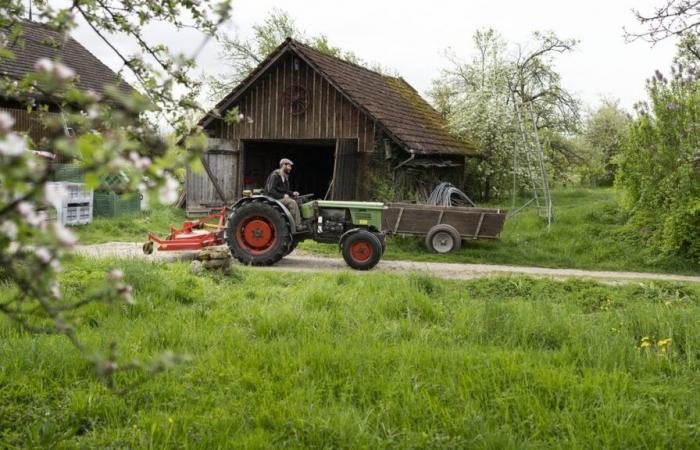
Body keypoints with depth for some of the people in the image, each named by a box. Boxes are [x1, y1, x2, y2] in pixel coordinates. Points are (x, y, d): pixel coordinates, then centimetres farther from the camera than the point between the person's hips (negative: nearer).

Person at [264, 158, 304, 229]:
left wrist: (292, 193, 0)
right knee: (292, 202, -28)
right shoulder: (275, 175, -16)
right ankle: (298, 225, -28)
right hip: (273, 199, -9)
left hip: (282, 197, 9)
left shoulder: (285, 177, 13)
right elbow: (271, 191, -21)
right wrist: (282, 196, -22)